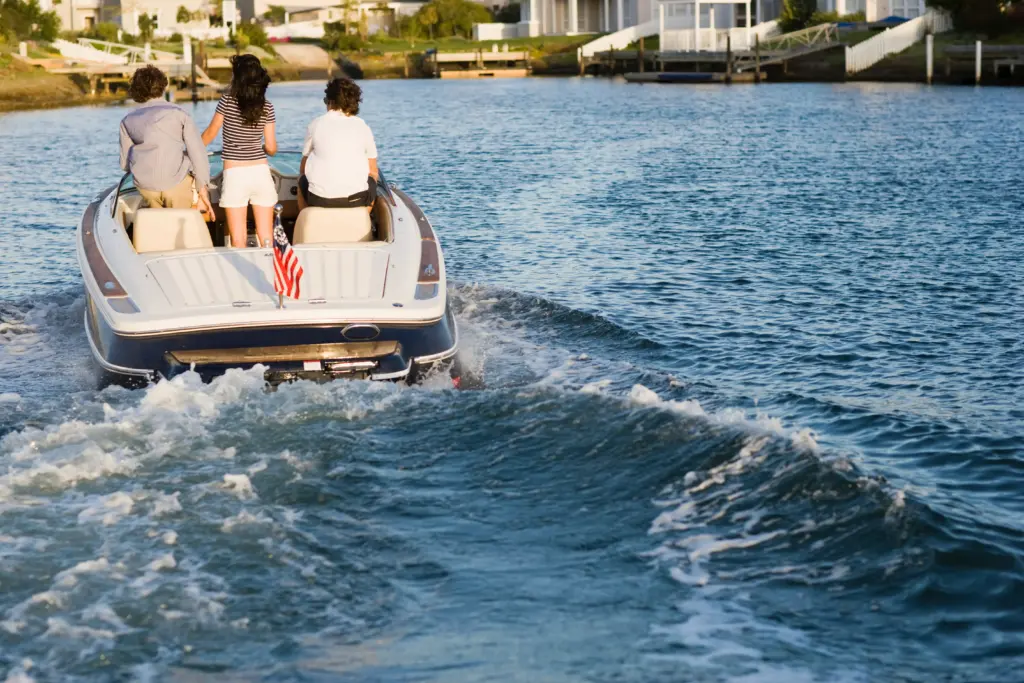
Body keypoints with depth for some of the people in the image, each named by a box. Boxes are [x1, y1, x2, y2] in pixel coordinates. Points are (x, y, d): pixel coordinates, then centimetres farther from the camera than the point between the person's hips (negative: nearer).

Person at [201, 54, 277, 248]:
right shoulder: (267, 107, 0)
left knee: (238, 241, -1)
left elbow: (210, 134, 4)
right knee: (266, 239, 5)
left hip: (234, 174, -2)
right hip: (261, 172, 3)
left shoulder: (227, 101, -7)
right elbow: (271, 148, 0)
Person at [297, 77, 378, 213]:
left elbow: (303, 169, 13)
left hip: (318, 199, 0)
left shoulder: (316, 124, 4)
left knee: (302, 181, 33)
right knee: (372, 181, 33)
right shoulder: (362, 127, 5)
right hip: (356, 199, 0)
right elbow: (373, 171, 10)